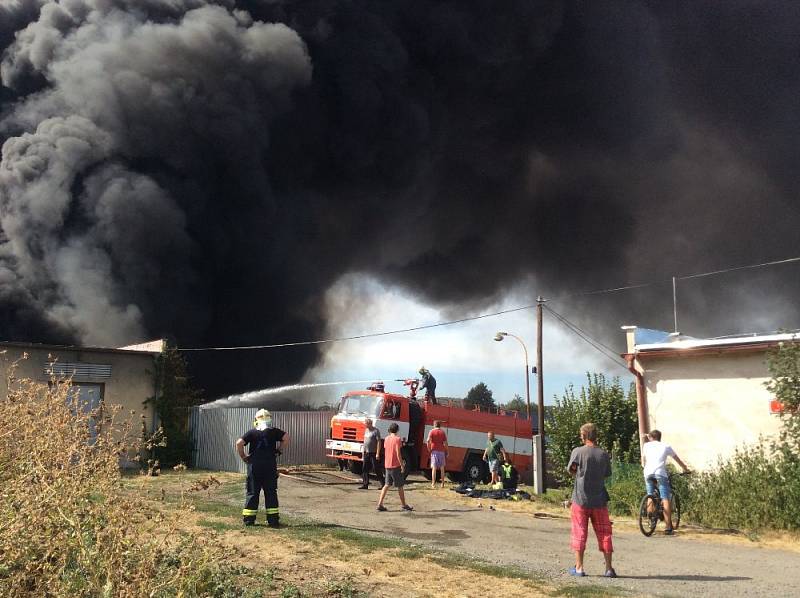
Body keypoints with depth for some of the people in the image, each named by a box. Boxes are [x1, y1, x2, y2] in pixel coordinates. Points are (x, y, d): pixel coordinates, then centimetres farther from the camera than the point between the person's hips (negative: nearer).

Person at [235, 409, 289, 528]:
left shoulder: (251, 433, 0)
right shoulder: (274, 431, 1)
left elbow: (239, 443, -10)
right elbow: (286, 438, -7)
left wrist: (243, 457, 1)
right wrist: (279, 450, 2)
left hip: (254, 465, 0)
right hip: (270, 465, 0)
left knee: (252, 492, 7)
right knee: (271, 492, 7)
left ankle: (249, 519, 7)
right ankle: (273, 519, 7)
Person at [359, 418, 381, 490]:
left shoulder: (376, 431, -10)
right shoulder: (366, 430, 14)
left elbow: (379, 442, -14)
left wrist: (378, 453, -19)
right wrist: (363, 452, 18)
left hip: (373, 453, -7)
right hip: (366, 453, 7)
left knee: (375, 469, -3)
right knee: (365, 470, 5)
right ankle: (365, 484, 9)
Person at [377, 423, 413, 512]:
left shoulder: (386, 439, 8)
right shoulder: (397, 439, -12)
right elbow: (398, 453, -17)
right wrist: (402, 465, -12)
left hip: (387, 465, 6)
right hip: (395, 465, -6)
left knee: (387, 485, 11)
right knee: (400, 486, 4)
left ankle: (380, 504, 4)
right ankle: (404, 505, 12)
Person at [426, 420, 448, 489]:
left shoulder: (432, 431, 0)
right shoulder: (443, 432, 7)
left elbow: (428, 441, -13)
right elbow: (445, 443, 1)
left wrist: (429, 449, -4)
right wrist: (446, 452, 7)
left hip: (434, 451, -2)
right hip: (441, 451, 2)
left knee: (434, 468, -2)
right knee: (442, 468, 12)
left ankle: (433, 484, -7)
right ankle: (442, 483, 13)